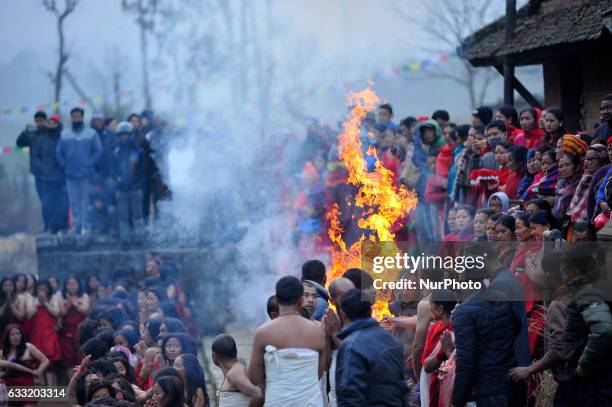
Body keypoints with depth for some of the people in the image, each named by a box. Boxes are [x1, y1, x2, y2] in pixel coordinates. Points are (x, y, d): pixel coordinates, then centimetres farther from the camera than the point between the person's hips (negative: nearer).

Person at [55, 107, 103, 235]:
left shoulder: (91, 133, 1)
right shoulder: (64, 134, 9)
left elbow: (98, 151, -1)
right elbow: (58, 152, 12)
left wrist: (89, 165, -7)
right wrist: (64, 165, 1)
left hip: (86, 175, -3)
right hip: (70, 175, 3)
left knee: (86, 200, -3)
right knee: (73, 201, 4)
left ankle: (85, 225, 0)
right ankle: (76, 225, 8)